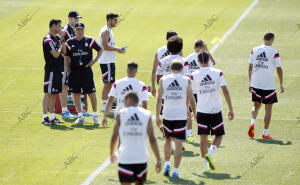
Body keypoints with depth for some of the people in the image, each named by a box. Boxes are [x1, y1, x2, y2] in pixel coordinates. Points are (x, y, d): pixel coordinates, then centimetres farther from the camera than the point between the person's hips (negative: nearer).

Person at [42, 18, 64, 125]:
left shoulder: (56, 38, 15)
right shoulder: (48, 39, -14)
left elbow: (63, 52, 20)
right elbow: (56, 54, -18)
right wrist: (61, 46, -2)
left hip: (58, 70, 9)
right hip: (51, 69, -9)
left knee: (54, 93, 12)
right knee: (48, 93, -8)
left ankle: (52, 117, 17)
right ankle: (45, 118, -8)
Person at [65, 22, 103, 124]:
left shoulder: (90, 41, 1)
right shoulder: (70, 42, 4)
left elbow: (100, 50, 10)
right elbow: (67, 57, 7)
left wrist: (94, 60, -2)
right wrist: (68, 71, 1)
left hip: (86, 69, -1)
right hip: (74, 70, 1)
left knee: (92, 93, -1)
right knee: (75, 94, 3)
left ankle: (95, 116, 10)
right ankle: (80, 116, 14)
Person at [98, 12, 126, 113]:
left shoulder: (109, 30, 18)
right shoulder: (106, 31, -15)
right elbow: (105, 46, -24)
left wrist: (117, 49, 13)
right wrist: (116, 49, -17)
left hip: (110, 61, 11)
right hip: (106, 62, -11)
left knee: (109, 83, 13)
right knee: (108, 83, -9)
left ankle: (105, 106, 17)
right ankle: (104, 107, -7)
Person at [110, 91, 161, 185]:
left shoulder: (121, 114, -2)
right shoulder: (147, 115, 1)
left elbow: (114, 137, 3)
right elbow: (152, 139, -3)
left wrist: (112, 153, 20)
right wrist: (158, 159, 1)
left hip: (125, 158, -2)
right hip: (141, 158, 2)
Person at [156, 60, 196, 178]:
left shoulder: (163, 80, 2)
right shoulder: (186, 80, -1)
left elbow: (159, 99, 0)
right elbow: (191, 100, -1)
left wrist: (157, 117, 4)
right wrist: (194, 113, 14)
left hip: (167, 115, 2)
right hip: (181, 115, -2)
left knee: (168, 140, 21)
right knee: (178, 143, 1)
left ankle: (167, 164, 13)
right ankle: (175, 171, -2)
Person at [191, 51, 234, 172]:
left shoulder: (194, 76, -3)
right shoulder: (218, 73, -4)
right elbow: (225, 91, -7)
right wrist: (230, 109, -3)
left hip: (201, 111, 1)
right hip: (216, 110, -1)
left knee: (203, 137, 7)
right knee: (219, 135, 13)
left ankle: (205, 164, 6)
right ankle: (211, 153, -13)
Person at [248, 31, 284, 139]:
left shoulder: (254, 50, 2)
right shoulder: (274, 53, -9)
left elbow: (250, 67, 7)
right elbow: (279, 69, -5)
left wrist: (250, 83, 17)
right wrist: (281, 85, 6)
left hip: (255, 84, 4)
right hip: (268, 85, -4)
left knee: (256, 105, 20)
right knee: (268, 108, 7)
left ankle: (252, 123, -5)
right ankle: (265, 133, 8)